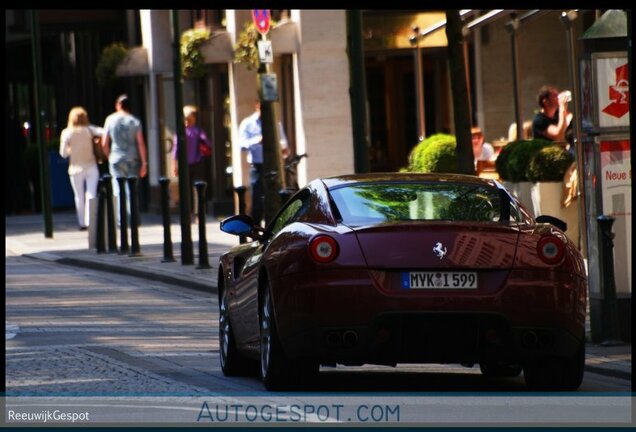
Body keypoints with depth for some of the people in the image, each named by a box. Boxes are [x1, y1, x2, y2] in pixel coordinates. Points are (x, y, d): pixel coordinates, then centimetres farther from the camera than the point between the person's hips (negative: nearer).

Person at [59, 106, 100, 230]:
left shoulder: (67, 133, -3)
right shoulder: (89, 130, -2)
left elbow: (63, 153, -3)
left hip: (76, 168, 0)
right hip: (91, 167, 0)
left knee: (79, 197, 9)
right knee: (91, 195, -1)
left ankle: (82, 223, 12)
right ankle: (90, 221, -11)